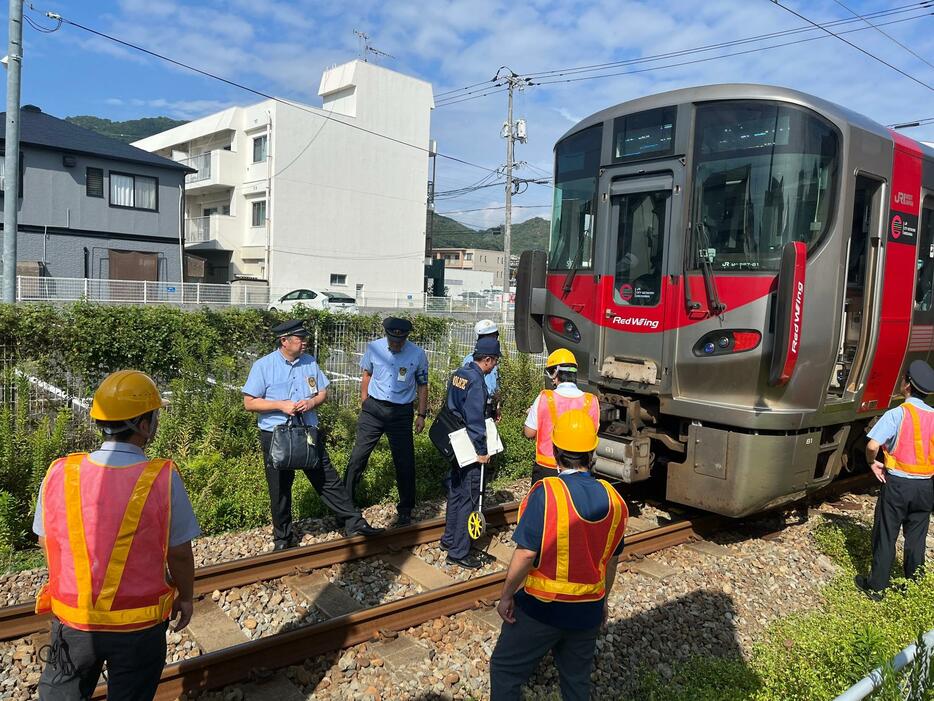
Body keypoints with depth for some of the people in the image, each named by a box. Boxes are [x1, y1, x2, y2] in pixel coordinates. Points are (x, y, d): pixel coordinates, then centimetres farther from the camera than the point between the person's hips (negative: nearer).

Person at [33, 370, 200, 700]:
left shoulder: (59, 475, -12)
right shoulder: (163, 479, -21)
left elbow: (46, 542, 3)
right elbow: (180, 554, -12)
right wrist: (185, 597, 7)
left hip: (72, 623, 3)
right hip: (138, 627, -2)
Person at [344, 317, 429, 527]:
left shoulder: (417, 355, -8)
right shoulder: (374, 348, -5)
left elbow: (422, 385, 3)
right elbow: (367, 375, 9)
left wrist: (421, 415, 4)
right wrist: (363, 405, 11)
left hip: (401, 413, -1)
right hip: (373, 408, 1)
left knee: (405, 462, 5)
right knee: (357, 457, -1)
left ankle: (405, 510, 22)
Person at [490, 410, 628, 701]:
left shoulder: (546, 493, -21)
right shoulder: (612, 499, -4)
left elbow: (526, 554, -21)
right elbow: (612, 559, 6)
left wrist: (506, 596, -7)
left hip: (541, 607, -5)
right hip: (588, 610, 5)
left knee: (505, 669, 15)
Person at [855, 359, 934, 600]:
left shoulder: (897, 414, -16)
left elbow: (872, 445, -24)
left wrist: (873, 462, -6)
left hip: (897, 483, -4)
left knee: (885, 537, 6)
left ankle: (876, 586, 14)